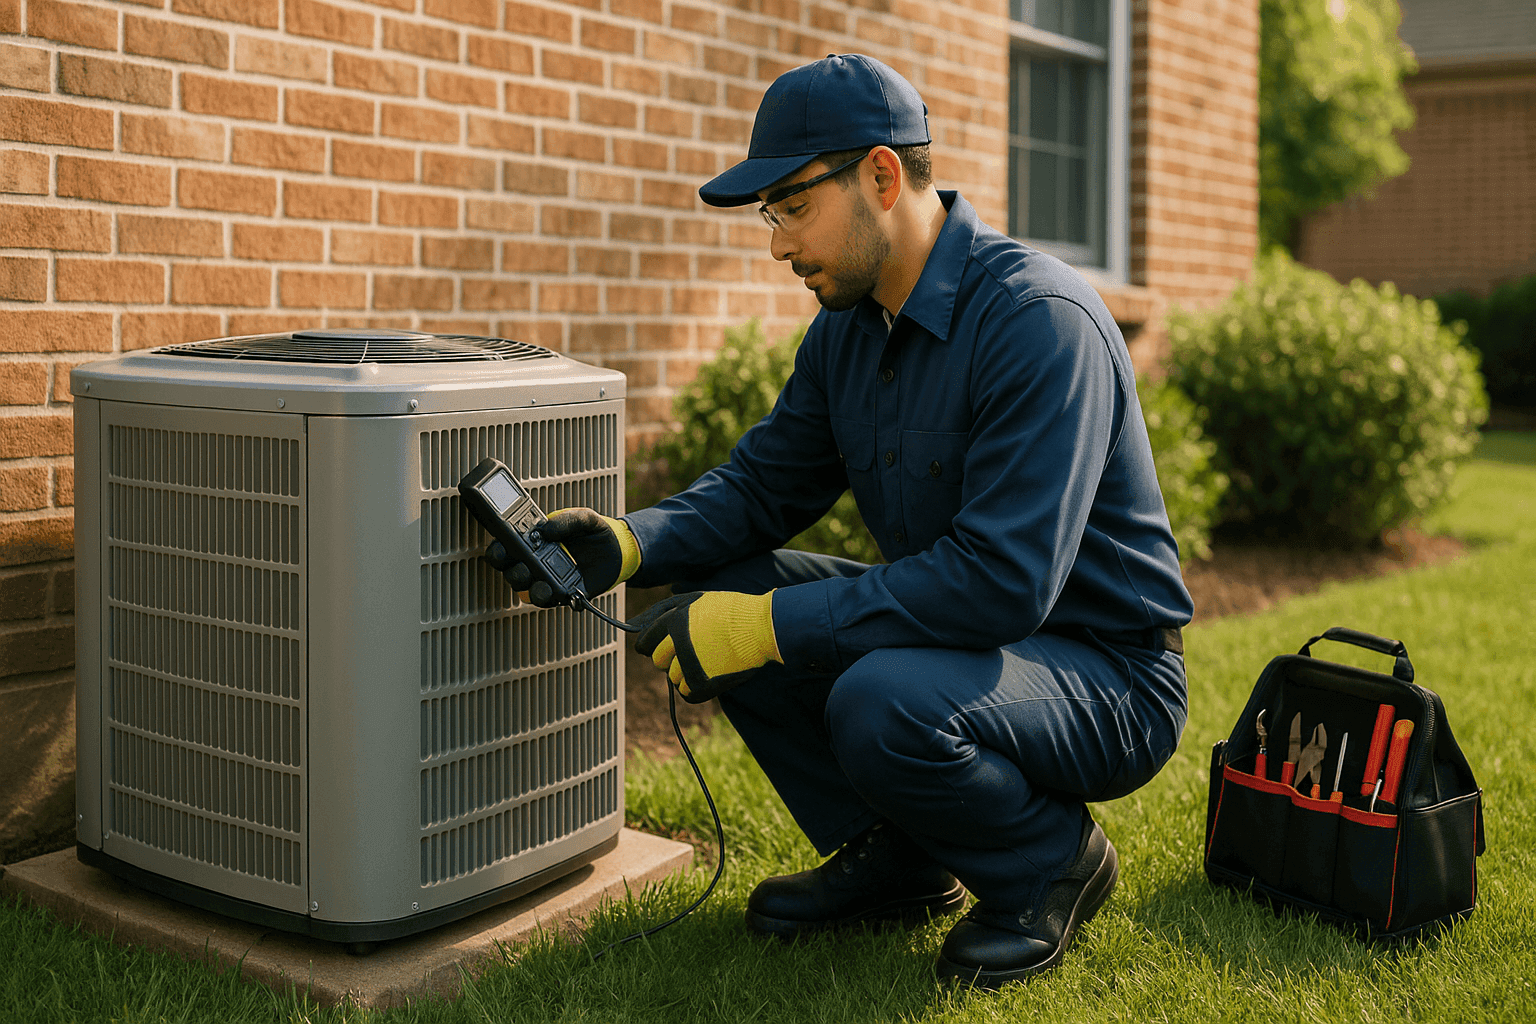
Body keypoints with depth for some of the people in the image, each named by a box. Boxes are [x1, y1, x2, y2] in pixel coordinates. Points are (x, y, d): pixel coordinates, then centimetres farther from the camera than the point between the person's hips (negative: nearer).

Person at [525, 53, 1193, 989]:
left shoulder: (1039, 320, -25)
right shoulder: (850, 326, 3)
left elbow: (1003, 578, -33)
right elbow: (762, 484, 8)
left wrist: (772, 624, -31)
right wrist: (627, 544, -11)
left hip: (1106, 676, -8)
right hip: (961, 629, 8)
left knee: (883, 703, -35)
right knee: (715, 591, -3)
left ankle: (1053, 863, -2)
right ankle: (893, 857, 9)